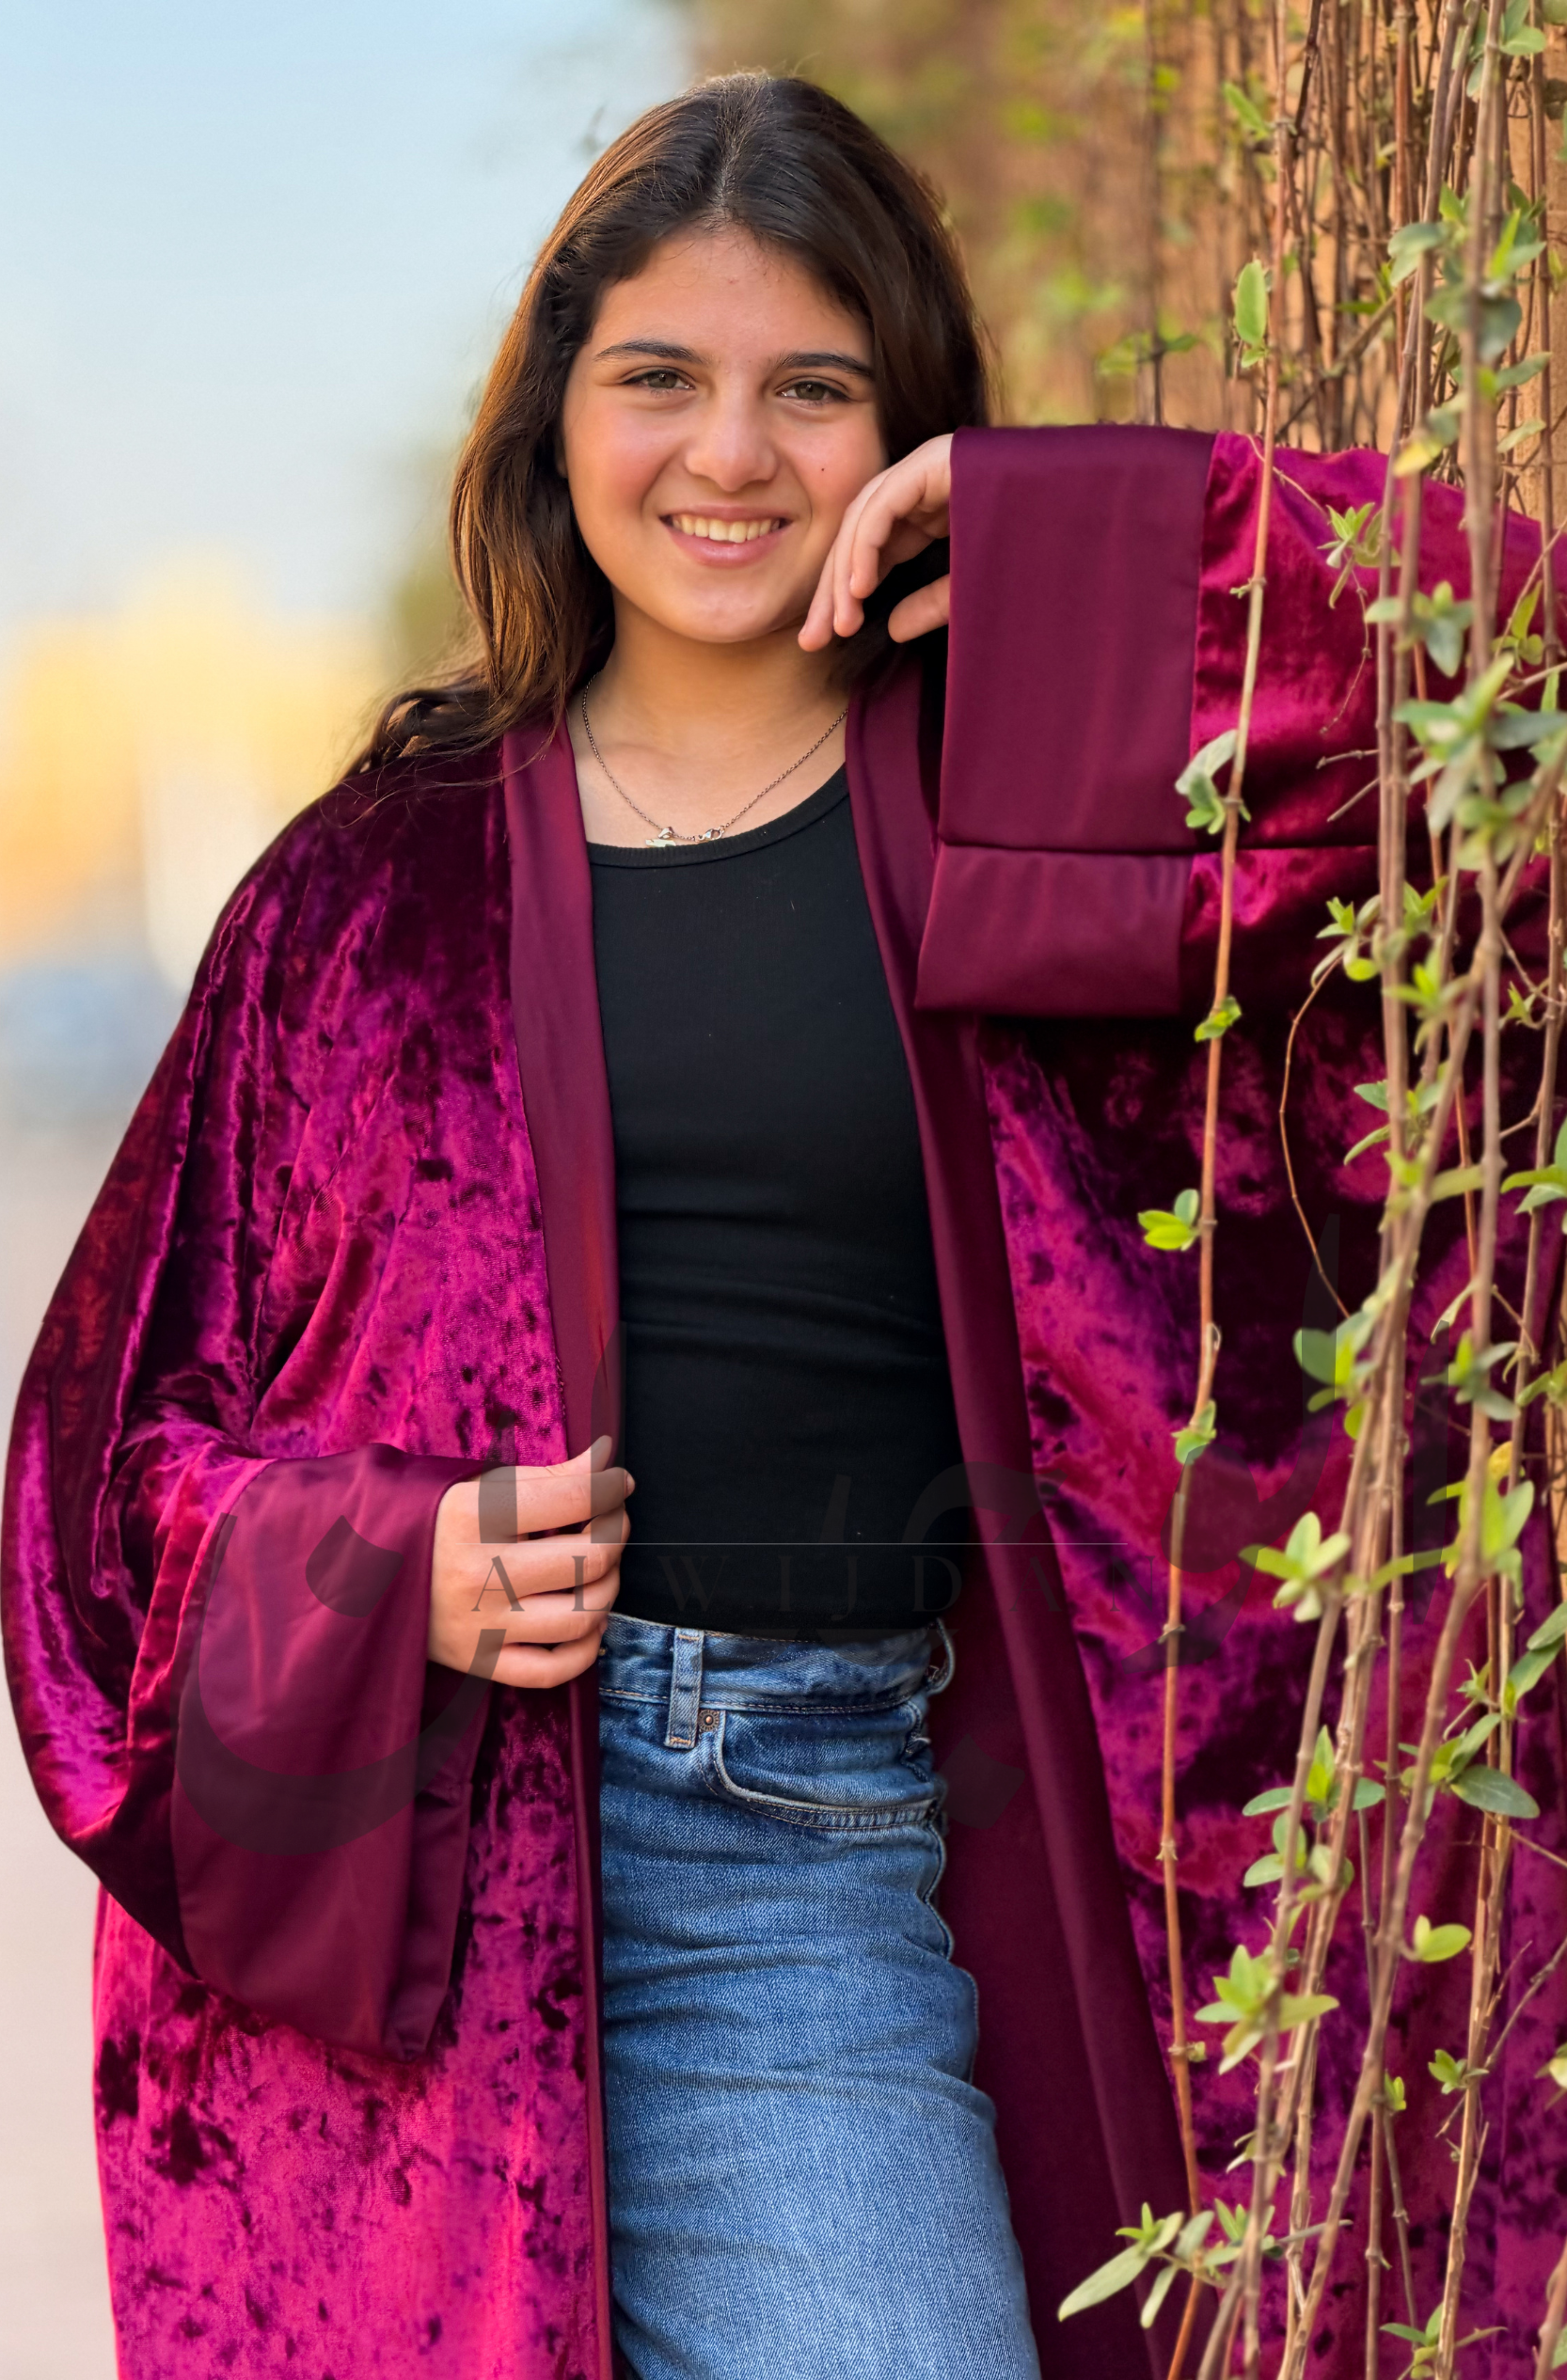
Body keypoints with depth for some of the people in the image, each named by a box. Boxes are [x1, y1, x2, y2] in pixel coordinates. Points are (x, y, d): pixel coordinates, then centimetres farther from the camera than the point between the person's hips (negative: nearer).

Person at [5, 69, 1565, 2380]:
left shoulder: (1020, 817, 4)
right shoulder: (387, 877, 7)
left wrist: (1039, 543, -6)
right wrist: (386, 1574, -10)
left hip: (812, 1862, -1)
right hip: (370, 1839, 1)